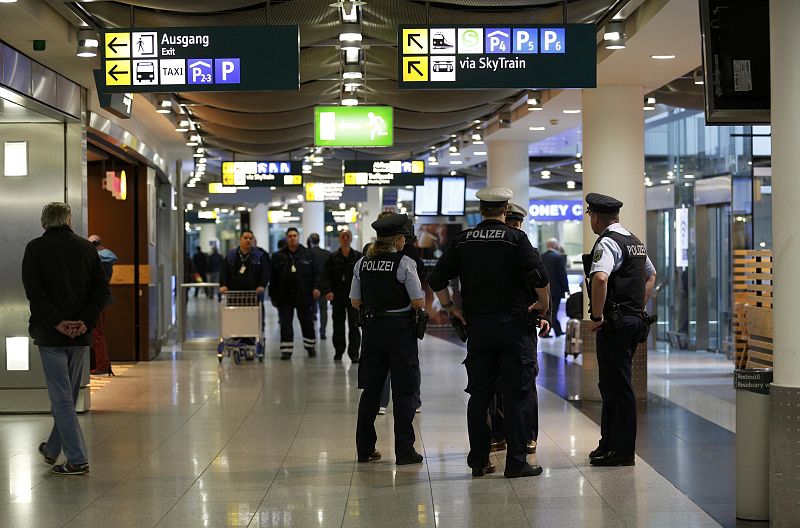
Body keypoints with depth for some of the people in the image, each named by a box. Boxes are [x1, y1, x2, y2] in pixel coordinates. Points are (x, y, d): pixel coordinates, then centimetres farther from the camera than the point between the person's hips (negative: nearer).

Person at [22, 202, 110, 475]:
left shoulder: (35, 248, -3)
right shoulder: (87, 247, 7)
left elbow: (33, 290, -13)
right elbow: (102, 289, 0)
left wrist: (56, 322, -14)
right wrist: (85, 321, -7)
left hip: (51, 334, -4)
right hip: (80, 334, 4)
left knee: (61, 397, -1)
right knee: (68, 394, 17)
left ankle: (77, 460, -4)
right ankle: (53, 449, 31)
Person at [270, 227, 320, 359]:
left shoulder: (308, 255, 4)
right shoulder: (279, 256, 6)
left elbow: (316, 273, 4)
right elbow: (273, 278, 7)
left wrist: (316, 287, -11)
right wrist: (273, 296, 3)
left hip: (304, 295, 0)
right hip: (285, 297, 1)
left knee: (307, 322, 8)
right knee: (285, 324, -1)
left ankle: (310, 347, 25)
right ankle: (286, 350, 4)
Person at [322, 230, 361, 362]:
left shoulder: (358, 257, 3)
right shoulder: (333, 258, 6)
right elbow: (326, 276, 2)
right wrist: (327, 290, -14)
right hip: (338, 297, 2)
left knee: (354, 325, -2)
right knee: (338, 326, 7)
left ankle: (354, 353, 4)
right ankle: (338, 352, 18)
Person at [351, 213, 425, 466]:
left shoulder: (362, 263, 3)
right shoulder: (404, 263, -12)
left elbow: (355, 302, 6)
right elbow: (418, 302, -12)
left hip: (372, 328, 5)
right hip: (400, 329, -5)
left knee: (370, 389, 12)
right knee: (403, 391, 3)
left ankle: (365, 449, 17)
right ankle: (404, 451, 4)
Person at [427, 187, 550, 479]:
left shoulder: (462, 241, 5)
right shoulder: (515, 238, -6)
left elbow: (436, 278, 5)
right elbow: (539, 276, -14)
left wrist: (449, 307, 15)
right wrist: (544, 305, 2)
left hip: (477, 326, 4)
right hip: (512, 326, -4)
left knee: (479, 395, 10)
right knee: (516, 394, 1)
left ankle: (478, 461, 14)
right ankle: (516, 462, 0)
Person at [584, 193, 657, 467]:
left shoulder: (607, 243, -14)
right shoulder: (635, 241, 17)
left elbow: (599, 278, -31)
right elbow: (651, 275, 30)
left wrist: (597, 317, -21)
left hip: (614, 323, -10)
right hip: (635, 319, 10)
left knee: (618, 386, -5)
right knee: (611, 384, 17)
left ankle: (622, 451, 0)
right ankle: (608, 444, 25)